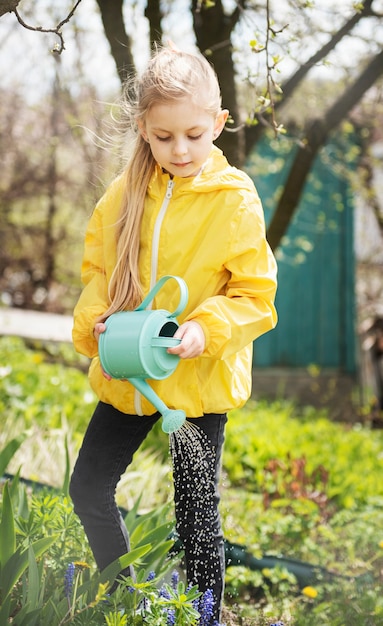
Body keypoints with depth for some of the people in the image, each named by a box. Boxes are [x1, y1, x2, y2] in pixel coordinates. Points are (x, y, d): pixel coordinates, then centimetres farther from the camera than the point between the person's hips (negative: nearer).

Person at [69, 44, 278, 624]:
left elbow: (255, 295, -10)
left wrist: (205, 330, -26)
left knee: (196, 512, 7)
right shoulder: (126, 190, -1)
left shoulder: (235, 199, -12)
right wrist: (96, 317, -9)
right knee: (88, 490, 13)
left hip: (200, 381, -4)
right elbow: (97, 267, 9)